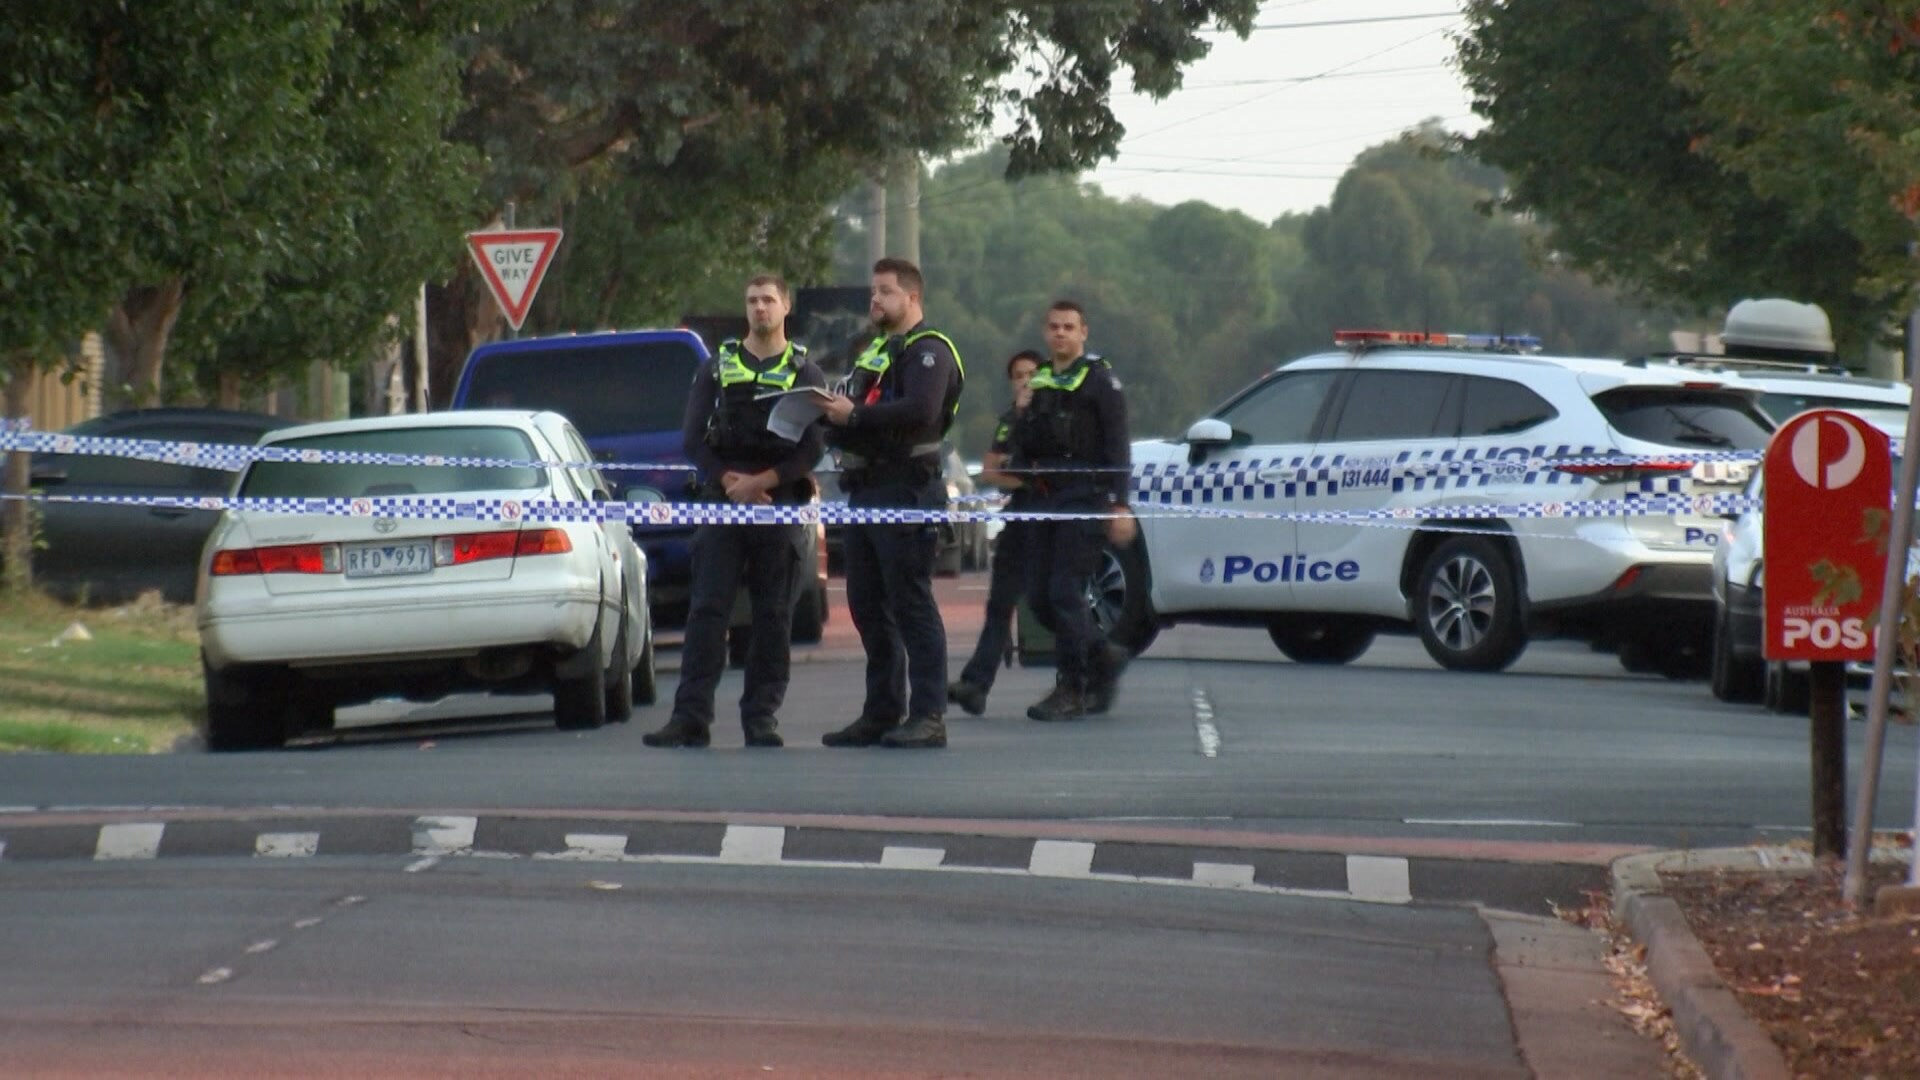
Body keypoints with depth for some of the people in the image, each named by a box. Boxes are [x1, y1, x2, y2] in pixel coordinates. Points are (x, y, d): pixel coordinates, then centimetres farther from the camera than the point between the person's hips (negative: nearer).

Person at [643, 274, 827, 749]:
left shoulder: (805, 374, 9)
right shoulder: (716, 369, 13)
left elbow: (812, 448, 0)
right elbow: (693, 438, 7)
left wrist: (762, 482, -11)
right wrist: (730, 482, -8)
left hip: (781, 507, -1)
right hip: (721, 503, 1)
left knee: (773, 615, 0)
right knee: (707, 609, -6)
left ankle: (762, 718, 4)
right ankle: (691, 716, -9)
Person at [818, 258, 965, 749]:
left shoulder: (927, 351, -7)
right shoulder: (873, 353, 24)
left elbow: (920, 411, -23)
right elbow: (853, 411, 22)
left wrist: (855, 416, -19)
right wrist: (832, 416, -1)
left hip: (906, 491, -10)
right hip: (865, 490, 10)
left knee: (912, 605, -10)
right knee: (868, 606, 10)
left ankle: (928, 716, -11)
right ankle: (881, 713, 16)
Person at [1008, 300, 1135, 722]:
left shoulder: (1100, 379, -2)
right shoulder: (1039, 383, 19)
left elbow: (1117, 447, -8)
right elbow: (1024, 449, 21)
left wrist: (1120, 505, -15)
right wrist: (1023, 415, 0)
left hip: (1085, 498, -7)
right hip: (1045, 498, 7)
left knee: (1065, 593, -12)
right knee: (1040, 596, 4)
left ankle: (1072, 691, -7)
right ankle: (1103, 658, 22)